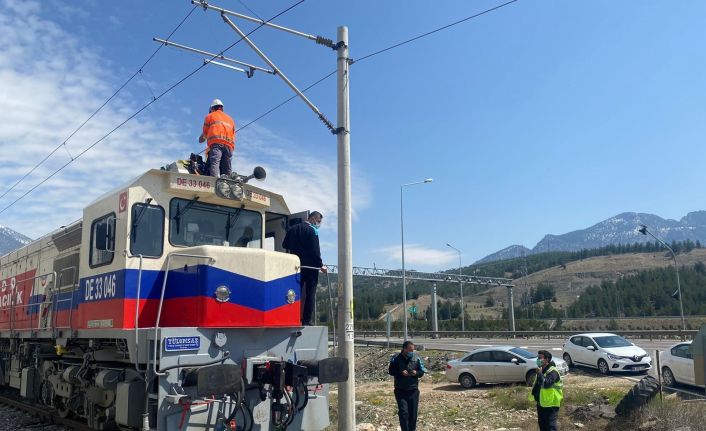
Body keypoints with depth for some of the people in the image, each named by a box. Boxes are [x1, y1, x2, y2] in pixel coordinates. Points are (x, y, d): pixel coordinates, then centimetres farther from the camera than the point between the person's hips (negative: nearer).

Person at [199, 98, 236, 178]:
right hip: (229, 145, 4)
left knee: (214, 163, -22)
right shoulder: (230, 119, 33)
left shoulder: (210, 116, 21)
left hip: (216, 142, -4)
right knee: (227, 169, -2)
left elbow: (205, 132, 22)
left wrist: (201, 139, 41)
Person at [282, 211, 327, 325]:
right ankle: (306, 321, -2)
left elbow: (285, 245, 14)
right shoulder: (312, 230, -11)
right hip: (310, 266, -6)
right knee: (310, 294, 0)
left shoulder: (292, 229, 9)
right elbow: (315, 250, -14)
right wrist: (321, 265, -8)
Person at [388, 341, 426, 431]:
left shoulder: (416, 358, 2)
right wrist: (401, 373, -18)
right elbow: (391, 371, -2)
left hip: (413, 390, 2)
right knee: (403, 412, -10)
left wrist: (416, 373, -14)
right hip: (400, 391, -2)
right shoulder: (396, 358, -5)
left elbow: (422, 372, 8)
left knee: (413, 413, 7)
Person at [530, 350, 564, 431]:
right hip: (541, 403, 9)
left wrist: (540, 374, -31)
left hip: (551, 404, -9)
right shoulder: (541, 370, 9)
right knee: (542, 424, 20)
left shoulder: (552, 372, -20)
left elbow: (546, 384, -35)